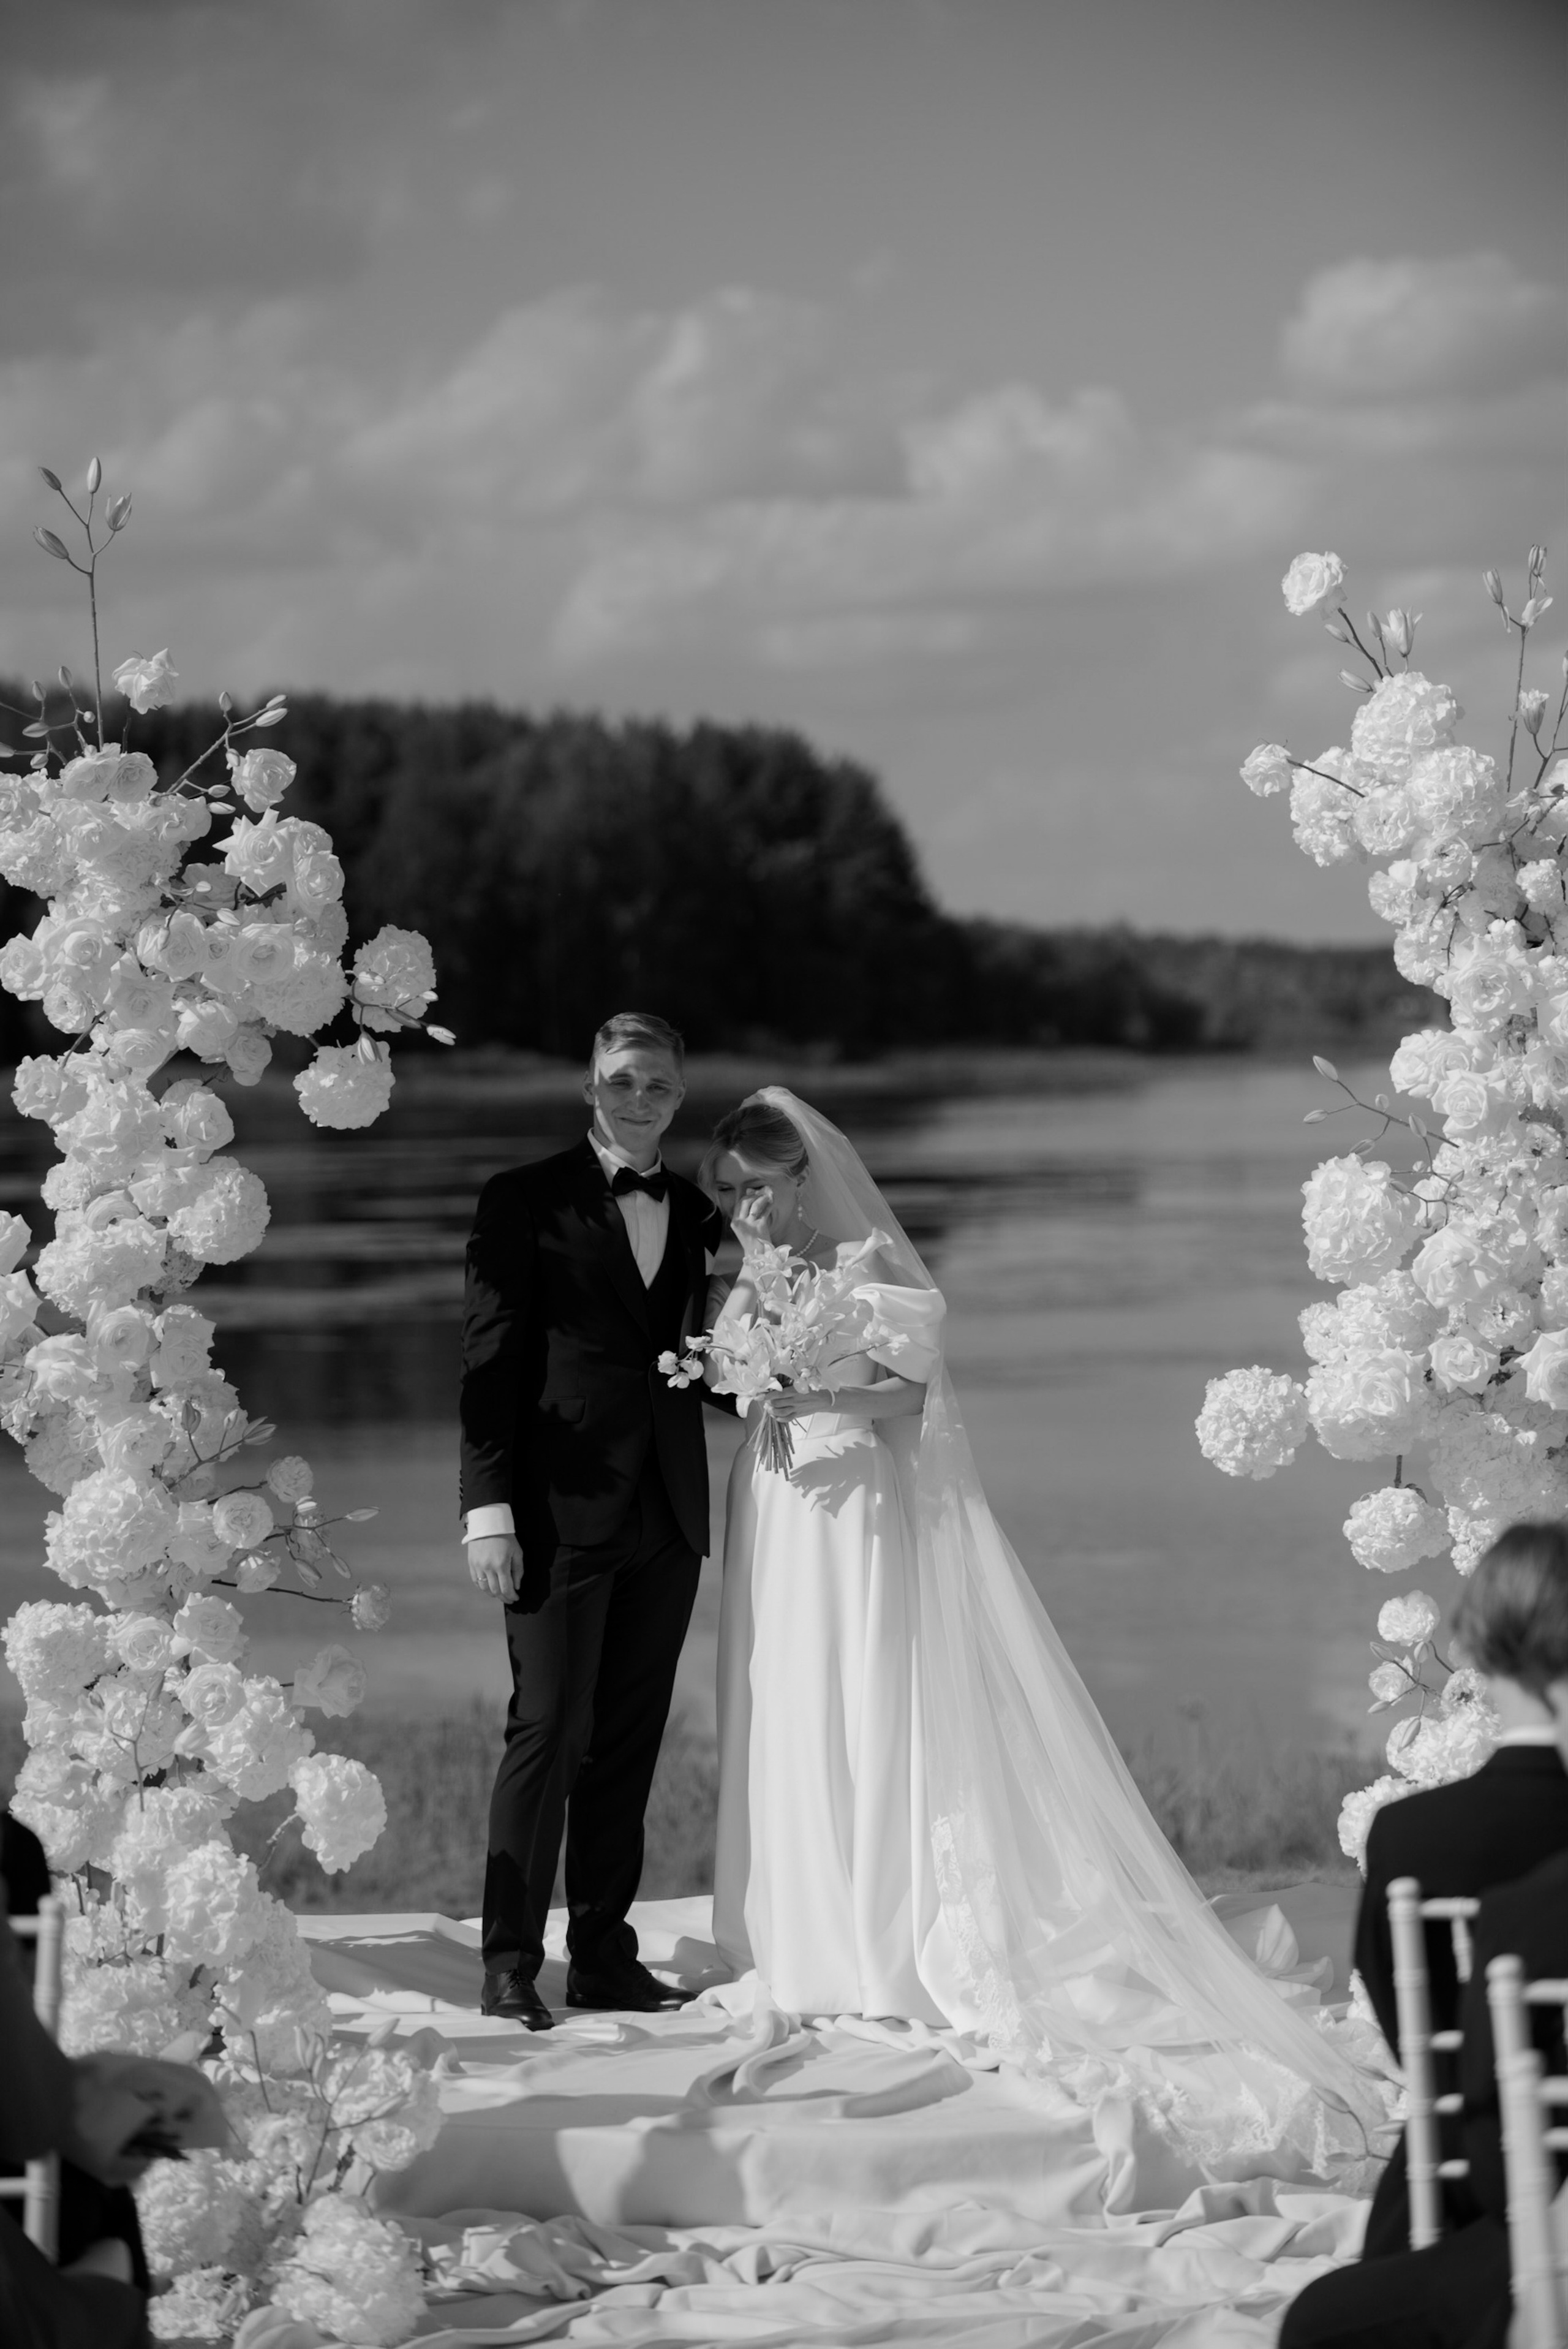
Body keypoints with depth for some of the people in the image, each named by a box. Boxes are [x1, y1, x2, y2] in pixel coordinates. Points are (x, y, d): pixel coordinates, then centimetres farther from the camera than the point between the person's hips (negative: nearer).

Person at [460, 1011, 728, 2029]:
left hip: (667, 1515, 5)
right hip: (564, 1512, -5)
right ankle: (511, 1962, -2)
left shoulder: (698, 1215, 15)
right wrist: (489, 1507, -12)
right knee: (549, 1731, -7)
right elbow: (490, 1362, -5)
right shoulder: (526, 1202, 0)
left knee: (630, 1743, 8)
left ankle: (606, 1954, 14)